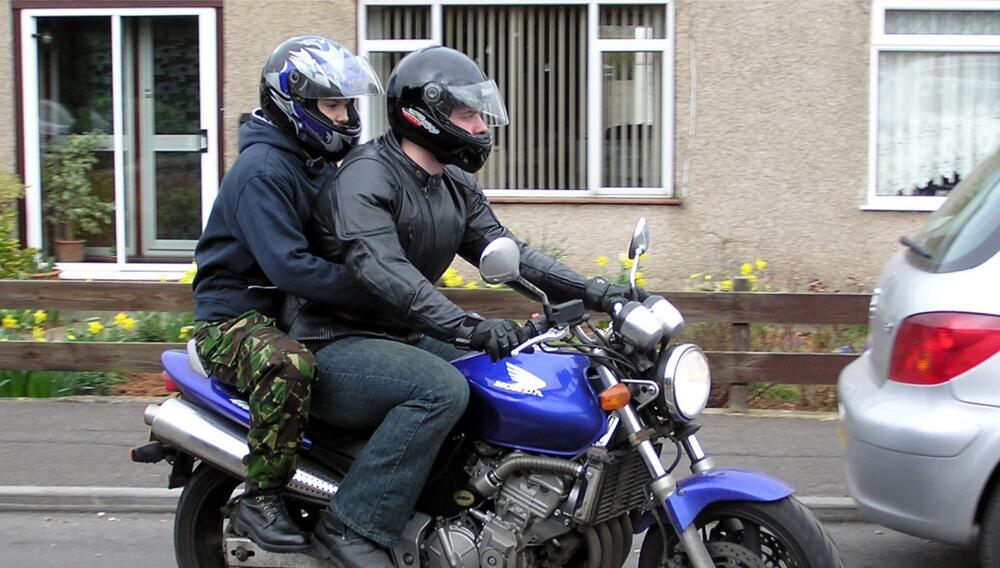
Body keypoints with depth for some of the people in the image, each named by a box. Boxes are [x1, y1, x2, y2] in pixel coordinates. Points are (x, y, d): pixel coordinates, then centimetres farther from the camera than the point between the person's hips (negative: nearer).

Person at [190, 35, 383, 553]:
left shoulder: (319, 164, 13)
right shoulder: (262, 169, -18)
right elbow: (288, 266, -29)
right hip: (233, 318, -9)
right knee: (289, 366, -40)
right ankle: (260, 499, -25)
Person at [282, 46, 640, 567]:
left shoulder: (457, 187, 12)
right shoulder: (366, 176, -17)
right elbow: (382, 271, -32)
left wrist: (593, 292, -5)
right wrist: (467, 327, -42)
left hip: (405, 338, 9)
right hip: (336, 346, -9)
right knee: (442, 389, -33)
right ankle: (350, 525, -26)